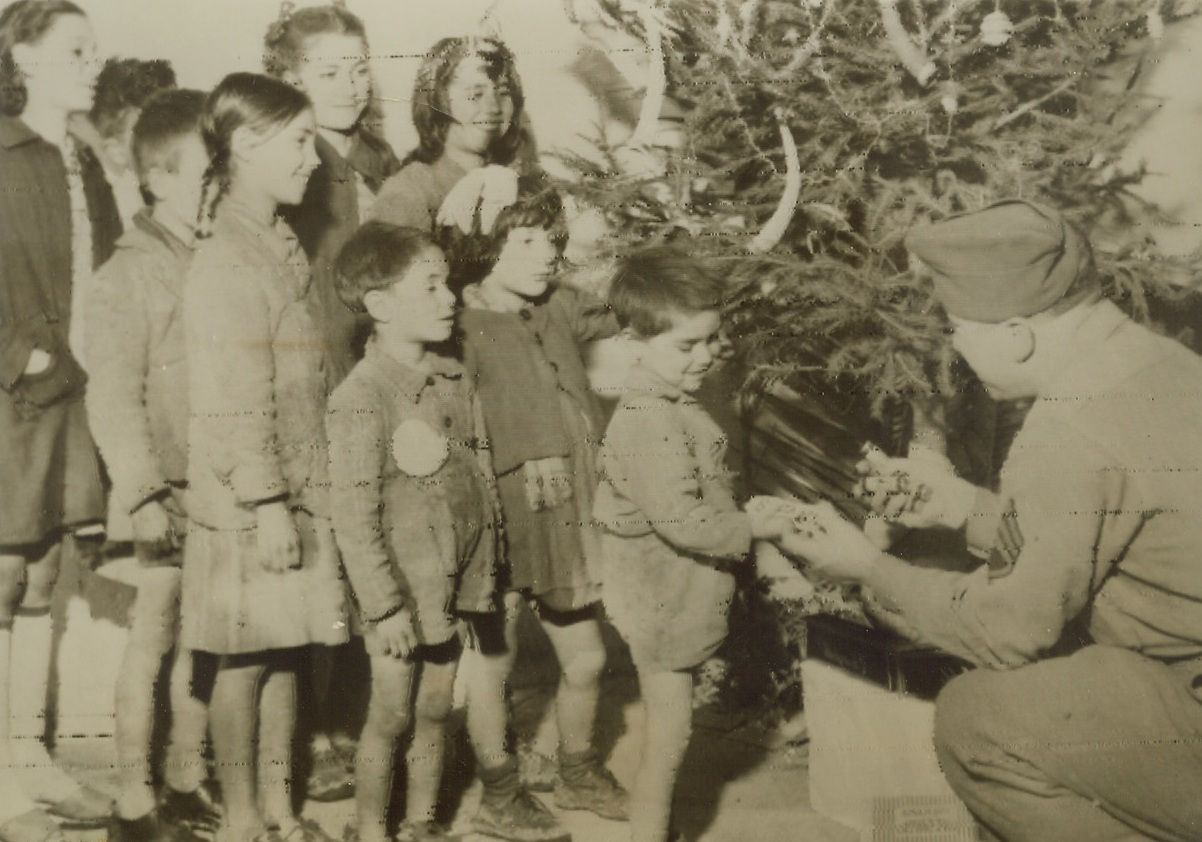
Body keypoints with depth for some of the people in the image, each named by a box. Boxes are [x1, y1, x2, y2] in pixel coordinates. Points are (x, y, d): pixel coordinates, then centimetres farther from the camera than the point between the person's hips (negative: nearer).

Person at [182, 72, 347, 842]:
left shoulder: (282, 248, 13)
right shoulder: (227, 262, -16)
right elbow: (233, 402, -19)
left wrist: (302, 496, 16)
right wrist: (266, 504, -19)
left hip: (298, 492, 8)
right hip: (251, 505, -8)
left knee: (285, 650, 15)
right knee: (247, 658, 4)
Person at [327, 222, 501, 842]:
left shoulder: (455, 380, 4)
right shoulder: (361, 397, -18)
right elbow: (354, 517, -17)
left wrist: (482, 576, 10)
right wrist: (385, 605, -17)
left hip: (451, 585, 6)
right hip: (401, 591, -6)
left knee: (436, 711, 16)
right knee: (392, 717, 6)